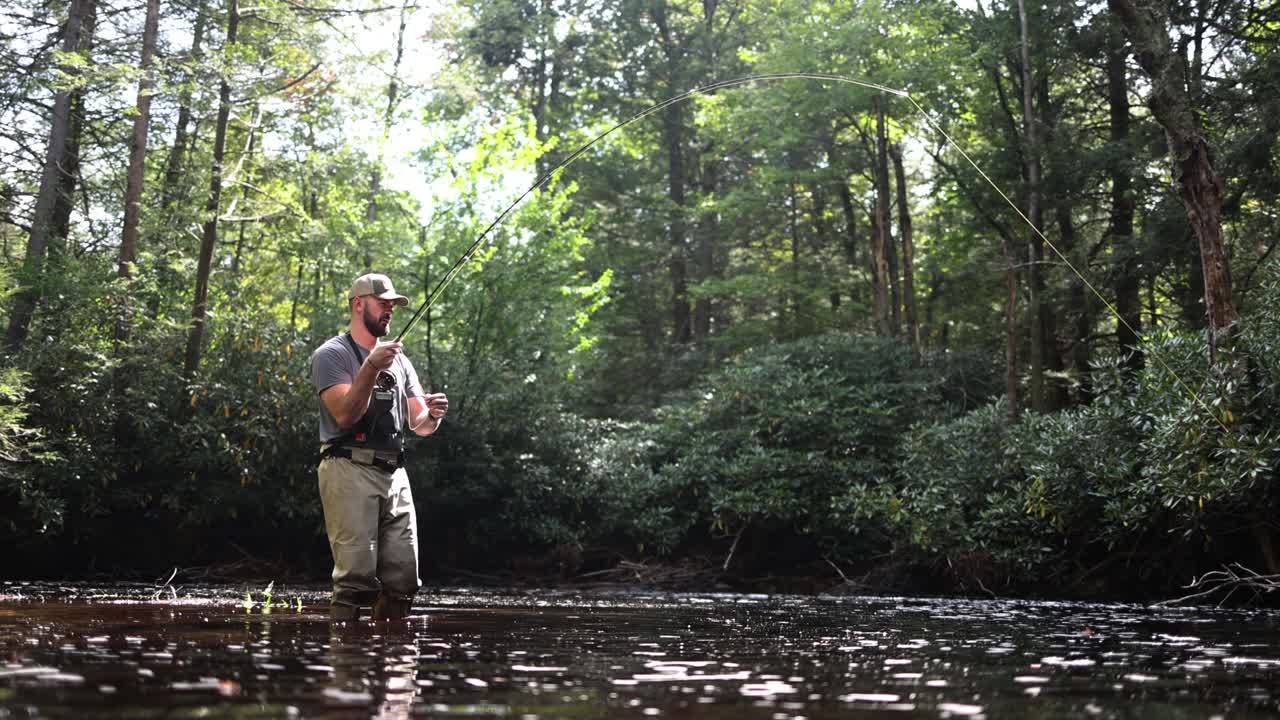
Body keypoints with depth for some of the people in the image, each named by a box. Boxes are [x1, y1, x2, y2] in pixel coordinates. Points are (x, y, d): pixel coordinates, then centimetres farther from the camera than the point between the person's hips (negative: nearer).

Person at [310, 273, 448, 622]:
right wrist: (371, 367, -23)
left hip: (395, 474, 7)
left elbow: (418, 424, 18)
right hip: (350, 472, -7)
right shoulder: (332, 354, 1)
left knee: (403, 581, 3)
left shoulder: (399, 360, 21)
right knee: (355, 579, -13)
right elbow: (345, 415, -13)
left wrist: (432, 415, -6)